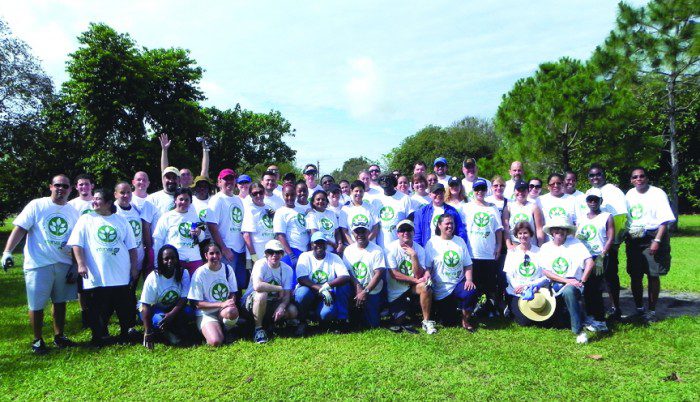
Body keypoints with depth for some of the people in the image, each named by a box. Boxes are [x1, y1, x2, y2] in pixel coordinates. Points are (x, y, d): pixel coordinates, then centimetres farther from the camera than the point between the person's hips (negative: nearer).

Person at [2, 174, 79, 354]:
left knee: (60, 302, 13)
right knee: (37, 305, 2)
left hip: (63, 264, 4)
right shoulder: (36, 206, -3)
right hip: (38, 264, -4)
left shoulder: (73, 211, 7)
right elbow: (19, 229, -7)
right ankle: (37, 340, 19)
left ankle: (59, 336, 27)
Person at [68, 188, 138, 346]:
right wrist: (81, 264, -14)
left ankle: (125, 334, 26)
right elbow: (77, 244, -2)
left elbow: (131, 247, 11)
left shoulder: (122, 221, 8)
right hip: (96, 277, -1)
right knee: (97, 309, 5)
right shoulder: (86, 220, 4)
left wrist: (134, 268, 6)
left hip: (121, 276, 1)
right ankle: (100, 336, 23)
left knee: (126, 308, 8)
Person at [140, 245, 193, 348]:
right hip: (156, 309, -2)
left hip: (175, 309, 2)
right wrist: (147, 332, -26)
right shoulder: (153, 278, -19)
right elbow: (145, 305, -19)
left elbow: (184, 299, -17)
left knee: (189, 312, -29)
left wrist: (171, 314, -35)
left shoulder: (183, 273, -13)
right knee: (159, 319, -36)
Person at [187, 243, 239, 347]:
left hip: (225, 311, 3)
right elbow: (198, 304, -10)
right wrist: (221, 304, -20)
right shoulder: (200, 273, -9)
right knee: (216, 342, -29)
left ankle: (223, 330, -3)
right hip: (206, 313, -3)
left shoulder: (228, 269, 3)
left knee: (232, 311, -35)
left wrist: (231, 302, -16)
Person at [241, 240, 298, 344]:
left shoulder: (287, 269, -5)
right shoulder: (261, 264, -20)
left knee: (293, 311, -20)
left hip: (272, 303, 5)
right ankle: (258, 328, -18)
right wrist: (279, 288, -28)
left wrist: (282, 306, -31)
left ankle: (269, 323, 8)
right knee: (261, 294, -38)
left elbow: (287, 294, -9)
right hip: (252, 301, -5)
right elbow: (257, 286, -39)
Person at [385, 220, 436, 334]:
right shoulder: (391, 248, -12)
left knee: (425, 286, -31)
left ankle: (426, 321, -16)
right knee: (399, 322, -13)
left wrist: (413, 256, -27)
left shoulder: (419, 250, -6)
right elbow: (394, 274, -17)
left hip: (412, 288, 2)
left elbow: (418, 275, -16)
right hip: (396, 292, -1)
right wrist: (415, 280, -22)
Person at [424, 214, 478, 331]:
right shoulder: (432, 243, -4)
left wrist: (469, 279, -10)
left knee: (471, 292, -33)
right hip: (441, 290, -2)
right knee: (448, 322, 0)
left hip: (459, 284, 2)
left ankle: (465, 321, -6)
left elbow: (467, 265, 6)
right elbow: (427, 267, -8)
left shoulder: (460, 241, 7)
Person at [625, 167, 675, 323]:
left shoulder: (658, 193, -6)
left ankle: (652, 311, 11)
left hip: (652, 238, -5)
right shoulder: (630, 194, 10)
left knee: (653, 275, -1)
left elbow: (664, 220, -12)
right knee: (635, 276, 8)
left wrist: (657, 241, -20)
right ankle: (639, 309, 21)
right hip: (634, 240, 5)